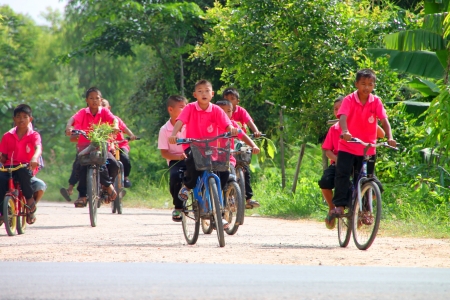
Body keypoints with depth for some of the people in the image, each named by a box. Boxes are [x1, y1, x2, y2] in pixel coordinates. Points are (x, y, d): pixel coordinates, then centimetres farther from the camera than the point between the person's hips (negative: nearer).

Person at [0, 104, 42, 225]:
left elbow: (38, 148, -19)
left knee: (24, 172, -38)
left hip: (26, 167, -2)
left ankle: (30, 200, -15)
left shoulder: (34, 135, 2)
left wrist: (35, 158, -40)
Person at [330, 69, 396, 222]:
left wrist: (390, 138, -26)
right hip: (347, 147, -2)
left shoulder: (376, 102, -2)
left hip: (368, 149, 2)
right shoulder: (349, 100, -8)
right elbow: (342, 117, -23)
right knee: (342, 174, -13)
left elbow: (384, 121, -9)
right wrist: (345, 132, -43)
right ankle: (339, 205, -9)